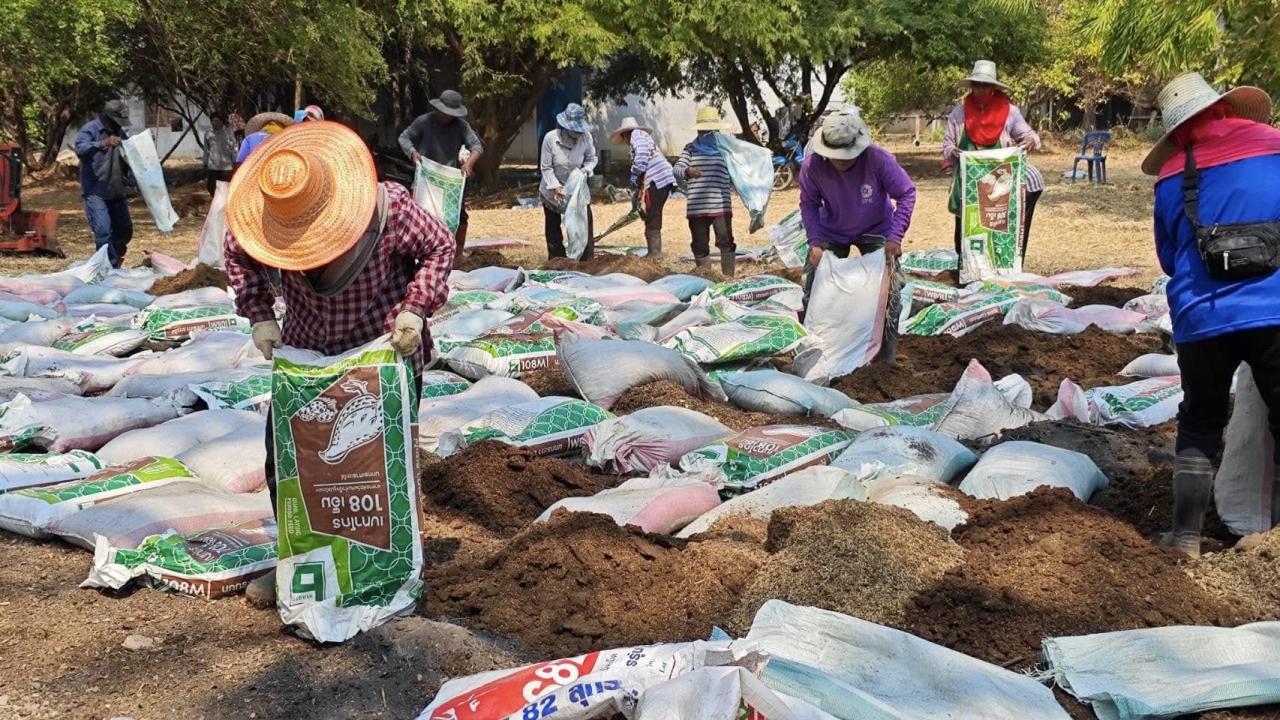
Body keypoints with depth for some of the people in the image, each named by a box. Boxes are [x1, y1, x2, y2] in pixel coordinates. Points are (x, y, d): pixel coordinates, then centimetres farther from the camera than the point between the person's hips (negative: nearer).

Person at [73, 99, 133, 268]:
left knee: (124, 231, 14)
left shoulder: (120, 133, 13)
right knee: (103, 232, -15)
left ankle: (114, 264, 33)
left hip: (116, 192, 7)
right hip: (95, 192, -7)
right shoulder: (89, 129, -8)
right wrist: (102, 144, -41)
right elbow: (80, 149, -26)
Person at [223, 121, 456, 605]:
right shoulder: (266, 217, -18)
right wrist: (259, 314, -11)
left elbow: (439, 246, -12)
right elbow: (237, 253, 2)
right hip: (306, 350, 4)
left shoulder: (387, 206, -27)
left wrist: (415, 309, -24)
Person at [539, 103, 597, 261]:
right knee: (553, 227, 10)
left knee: (586, 224, -4)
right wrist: (556, 186, -28)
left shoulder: (586, 137, -18)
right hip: (553, 191, -1)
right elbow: (546, 167, -18)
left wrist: (586, 169, -22)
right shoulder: (550, 138, -24)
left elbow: (592, 158, -1)